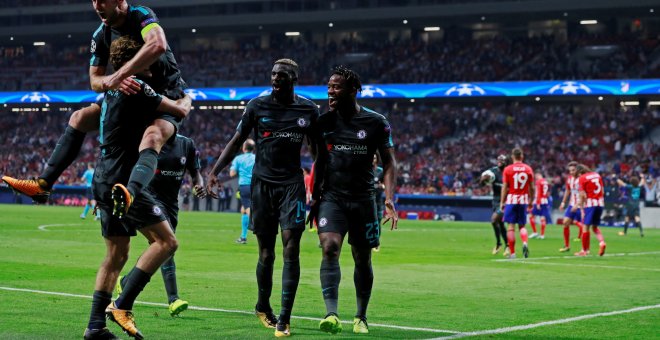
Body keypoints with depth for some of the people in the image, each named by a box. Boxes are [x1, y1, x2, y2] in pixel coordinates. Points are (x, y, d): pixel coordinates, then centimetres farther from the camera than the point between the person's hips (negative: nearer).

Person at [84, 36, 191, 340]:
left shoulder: (110, 91, 15)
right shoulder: (135, 88, -12)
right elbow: (180, 110, -10)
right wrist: (187, 98, 15)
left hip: (104, 182, 10)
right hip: (122, 181, -9)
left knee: (116, 255, 13)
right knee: (166, 241, -8)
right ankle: (122, 306, -13)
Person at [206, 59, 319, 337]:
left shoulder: (308, 109, 4)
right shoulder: (257, 106, 2)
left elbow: (317, 148, 14)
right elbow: (236, 141, 6)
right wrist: (214, 172, -4)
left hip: (292, 183, 0)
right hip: (263, 182, 0)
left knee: (291, 249, -10)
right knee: (266, 253, 3)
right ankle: (263, 306, 28)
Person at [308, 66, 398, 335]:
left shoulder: (376, 123, -2)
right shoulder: (324, 122, 5)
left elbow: (389, 163, 1)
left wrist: (389, 199, -11)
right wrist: (315, 198, 14)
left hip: (363, 199, -1)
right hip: (331, 198, 1)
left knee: (363, 260, 7)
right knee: (329, 248, -20)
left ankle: (361, 317, 24)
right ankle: (331, 314, -28)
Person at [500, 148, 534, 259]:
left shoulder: (507, 169, -3)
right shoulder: (528, 169, 2)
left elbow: (504, 187, -4)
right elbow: (532, 188, 5)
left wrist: (502, 202, 3)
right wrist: (531, 201, 16)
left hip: (511, 200, -2)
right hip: (523, 200, 2)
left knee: (511, 226, 1)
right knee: (522, 226, 13)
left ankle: (512, 252, -1)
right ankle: (525, 243, -15)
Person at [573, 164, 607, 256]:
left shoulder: (582, 178, -5)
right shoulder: (597, 175, 13)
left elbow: (582, 195, -9)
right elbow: (602, 190, 16)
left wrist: (578, 206, -1)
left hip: (590, 203, -6)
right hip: (600, 203, 6)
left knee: (586, 226, 1)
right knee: (595, 226, 17)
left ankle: (585, 250, 3)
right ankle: (602, 242, -7)